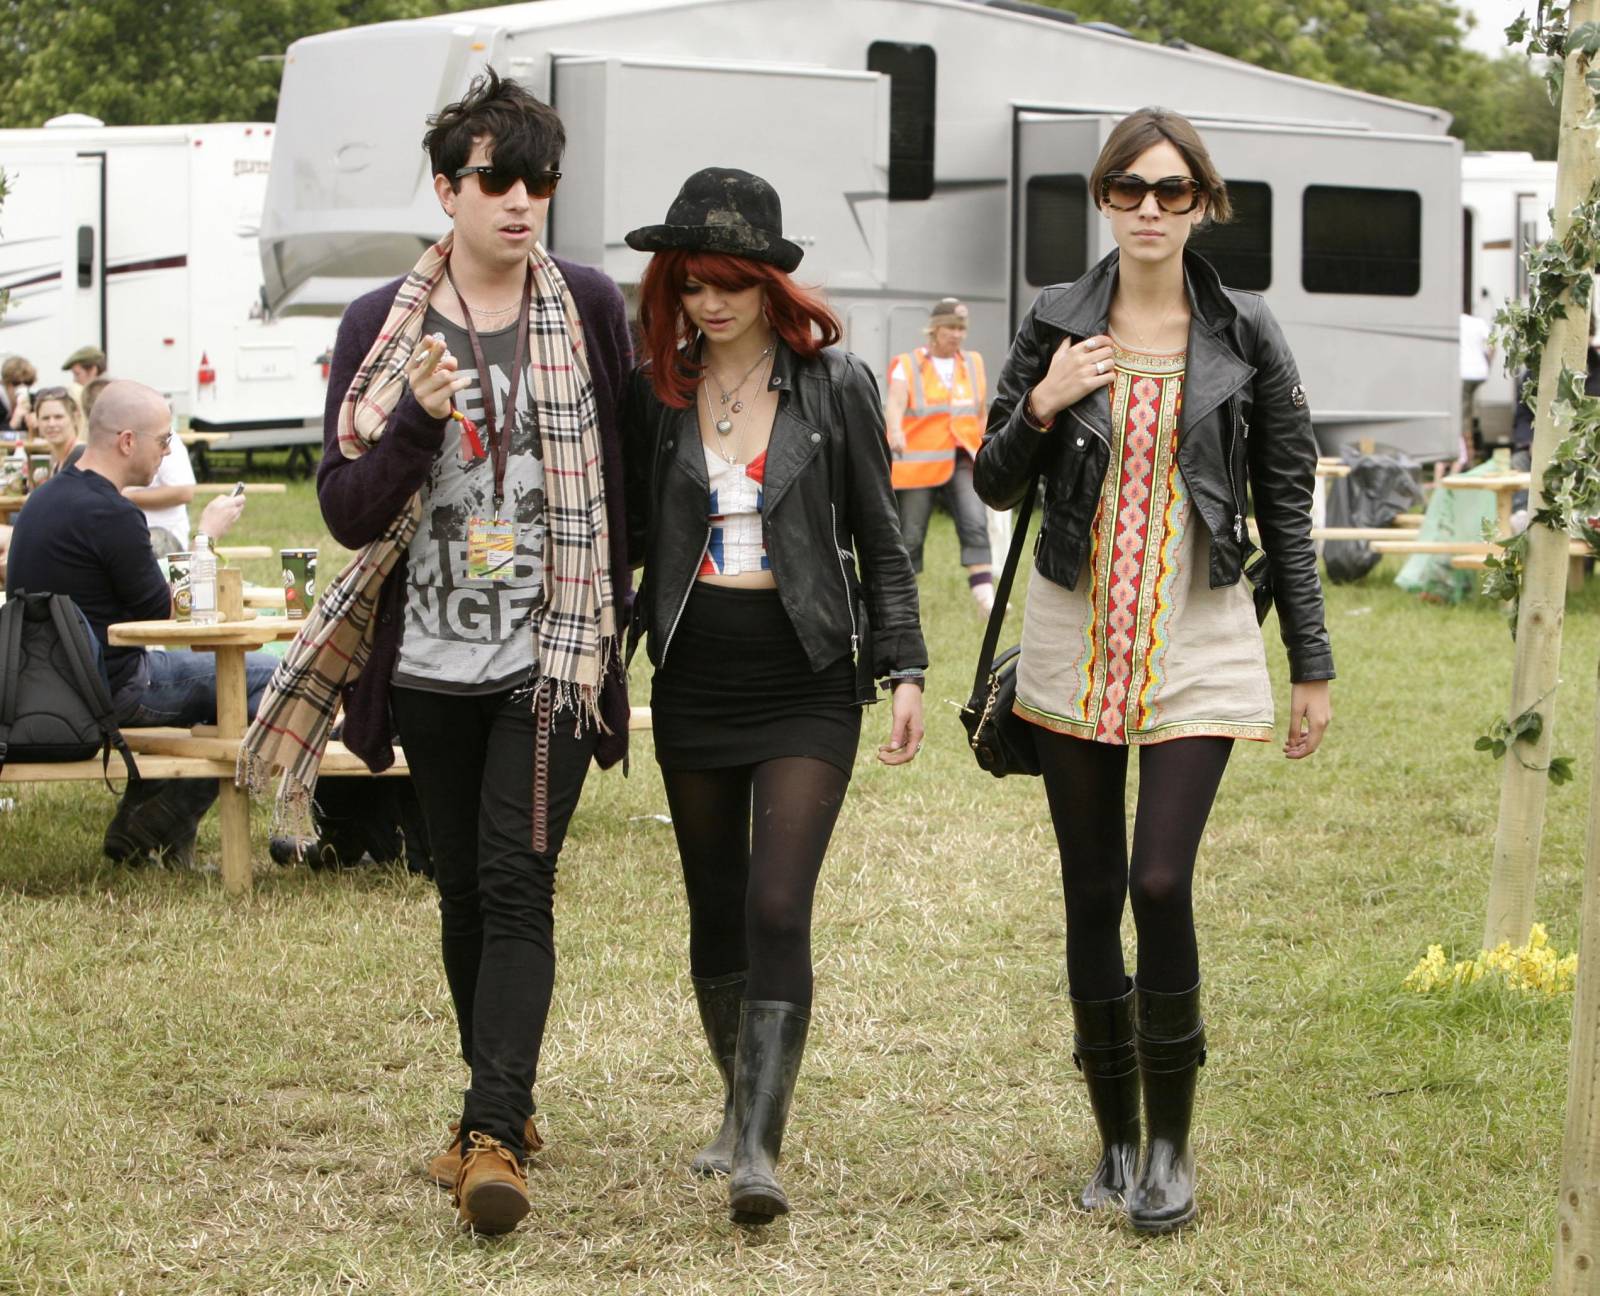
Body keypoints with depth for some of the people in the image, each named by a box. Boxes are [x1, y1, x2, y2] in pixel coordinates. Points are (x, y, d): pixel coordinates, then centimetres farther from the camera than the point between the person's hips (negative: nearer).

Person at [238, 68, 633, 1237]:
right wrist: (421, 416, -22)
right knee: (464, 894, 12)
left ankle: (493, 1135, -16)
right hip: (432, 659, 2)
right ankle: (505, 1106, 28)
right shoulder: (383, 327, -1)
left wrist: (619, 605, 5)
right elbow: (348, 510, -5)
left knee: (517, 884, -12)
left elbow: (627, 463, 7)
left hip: (551, 656, -2)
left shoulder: (588, 308, -2)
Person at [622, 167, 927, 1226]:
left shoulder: (835, 385, -2)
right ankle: (744, 1106, 30)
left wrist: (903, 669, -1)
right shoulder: (656, 393, 4)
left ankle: (759, 1151, -17)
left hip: (807, 689, -3)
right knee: (717, 910, 12)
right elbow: (631, 534, 12)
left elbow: (880, 540, 3)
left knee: (778, 909, -14)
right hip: (694, 687, 3)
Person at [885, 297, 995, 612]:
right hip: (918, 464, -3)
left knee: (975, 522, -19)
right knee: (909, 536, 2)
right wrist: (895, 431, -39)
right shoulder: (908, 365, -2)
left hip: (961, 461, 3)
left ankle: (985, 597, -26)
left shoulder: (973, 364, 12)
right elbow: (895, 403, -19)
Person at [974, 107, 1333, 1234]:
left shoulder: (1245, 336, 0)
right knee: (1092, 895, 5)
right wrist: (1040, 410, -12)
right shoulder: (1058, 326, 3)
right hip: (1077, 636, 2)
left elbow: (1287, 506, 4)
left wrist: (1313, 665, 3)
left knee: (1161, 885, -14)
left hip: (1197, 643, -2)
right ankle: (1116, 1141, 18)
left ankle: (1173, 1144, 0)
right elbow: (994, 485, 8)